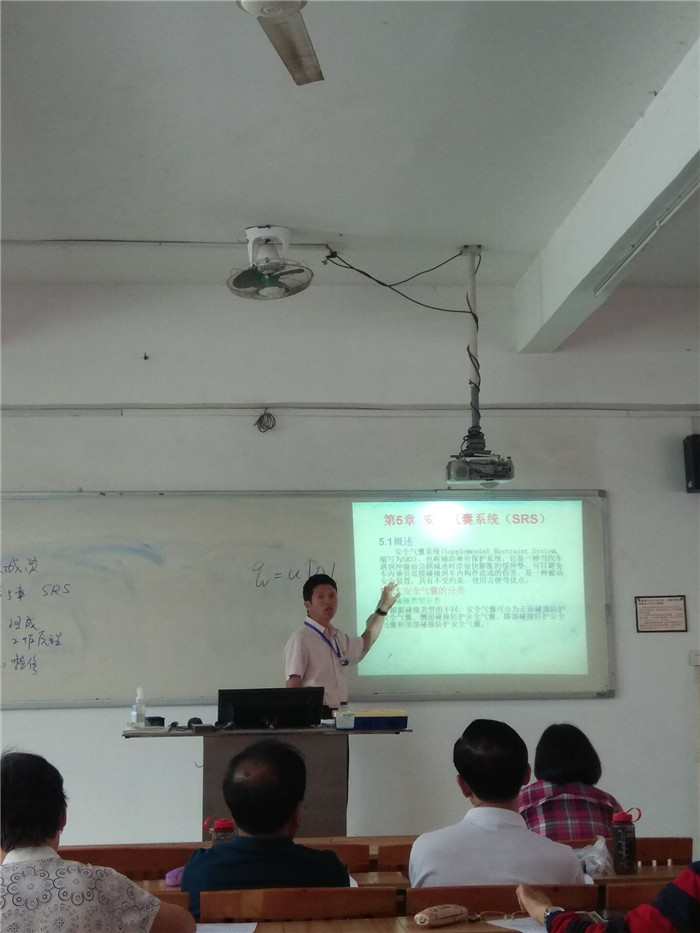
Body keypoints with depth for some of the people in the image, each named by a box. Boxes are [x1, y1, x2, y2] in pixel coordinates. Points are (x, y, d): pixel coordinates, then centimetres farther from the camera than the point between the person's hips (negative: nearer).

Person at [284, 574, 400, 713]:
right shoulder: (301, 639, -10)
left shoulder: (338, 638, 16)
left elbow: (365, 642, 36)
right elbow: (293, 684, -13)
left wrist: (383, 608, 36)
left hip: (339, 714, 7)